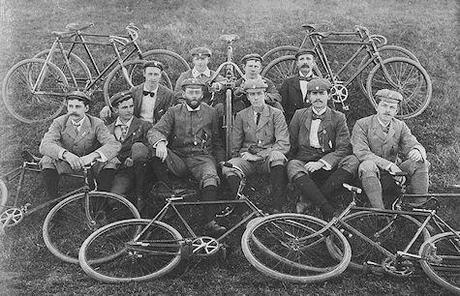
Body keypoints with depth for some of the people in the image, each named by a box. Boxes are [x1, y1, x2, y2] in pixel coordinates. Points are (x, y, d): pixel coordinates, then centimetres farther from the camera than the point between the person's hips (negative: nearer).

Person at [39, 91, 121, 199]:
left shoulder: (97, 124, -11)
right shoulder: (59, 122, -9)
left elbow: (114, 144, -25)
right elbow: (44, 145, -24)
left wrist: (93, 155, -44)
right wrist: (66, 154, -45)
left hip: (91, 165, 0)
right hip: (67, 165, 0)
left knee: (111, 161, -26)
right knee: (47, 160, -28)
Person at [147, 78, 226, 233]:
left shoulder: (210, 112, 13)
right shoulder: (173, 112, 9)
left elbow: (217, 142, 20)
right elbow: (154, 131, -5)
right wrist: (160, 142, -29)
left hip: (202, 157, 0)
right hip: (178, 159, 0)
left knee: (210, 178, -33)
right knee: (157, 153, -30)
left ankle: (209, 221, -30)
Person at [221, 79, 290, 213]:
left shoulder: (276, 114, 6)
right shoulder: (241, 115, 13)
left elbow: (284, 144, -5)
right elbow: (235, 146, 19)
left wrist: (258, 156, -12)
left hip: (268, 159, -1)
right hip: (247, 159, 1)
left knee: (277, 155, -37)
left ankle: (277, 209, -35)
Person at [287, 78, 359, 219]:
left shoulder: (338, 118, 7)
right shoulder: (299, 115, 12)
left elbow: (344, 149, -4)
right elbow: (290, 145, 13)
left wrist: (321, 163, -17)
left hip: (328, 167, 0)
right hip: (304, 163, 0)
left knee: (352, 161, -28)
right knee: (293, 166, -34)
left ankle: (308, 198, -27)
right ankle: (329, 211, -40)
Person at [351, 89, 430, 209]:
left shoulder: (400, 126, 8)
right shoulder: (362, 125, -5)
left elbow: (413, 144, -1)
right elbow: (361, 152, -17)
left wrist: (417, 151, -29)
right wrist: (388, 164, -27)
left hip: (393, 174, 4)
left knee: (421, 163, -17)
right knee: (367, 166, -37)